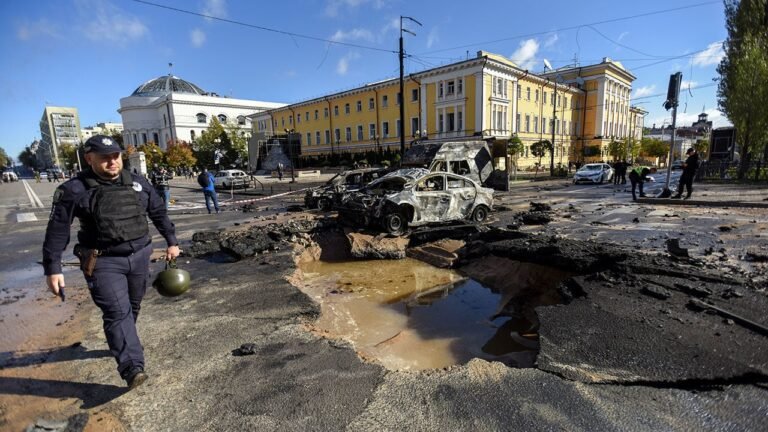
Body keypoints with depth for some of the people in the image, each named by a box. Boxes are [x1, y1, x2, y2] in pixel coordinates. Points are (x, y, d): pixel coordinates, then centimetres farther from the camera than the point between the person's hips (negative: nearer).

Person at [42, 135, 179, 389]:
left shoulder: (137, 183, 4)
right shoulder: (74, 190, -7)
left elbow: (159, 213, 13)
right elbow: (57, 230, -5)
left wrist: (171, 241, 13)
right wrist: (52, 268, -7)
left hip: (140, 256, 5)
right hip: (104, 262, -4)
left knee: (132, 307, 16)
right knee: (117, 312, -11)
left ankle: (121, 346, 39)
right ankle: (132, 368, -13)